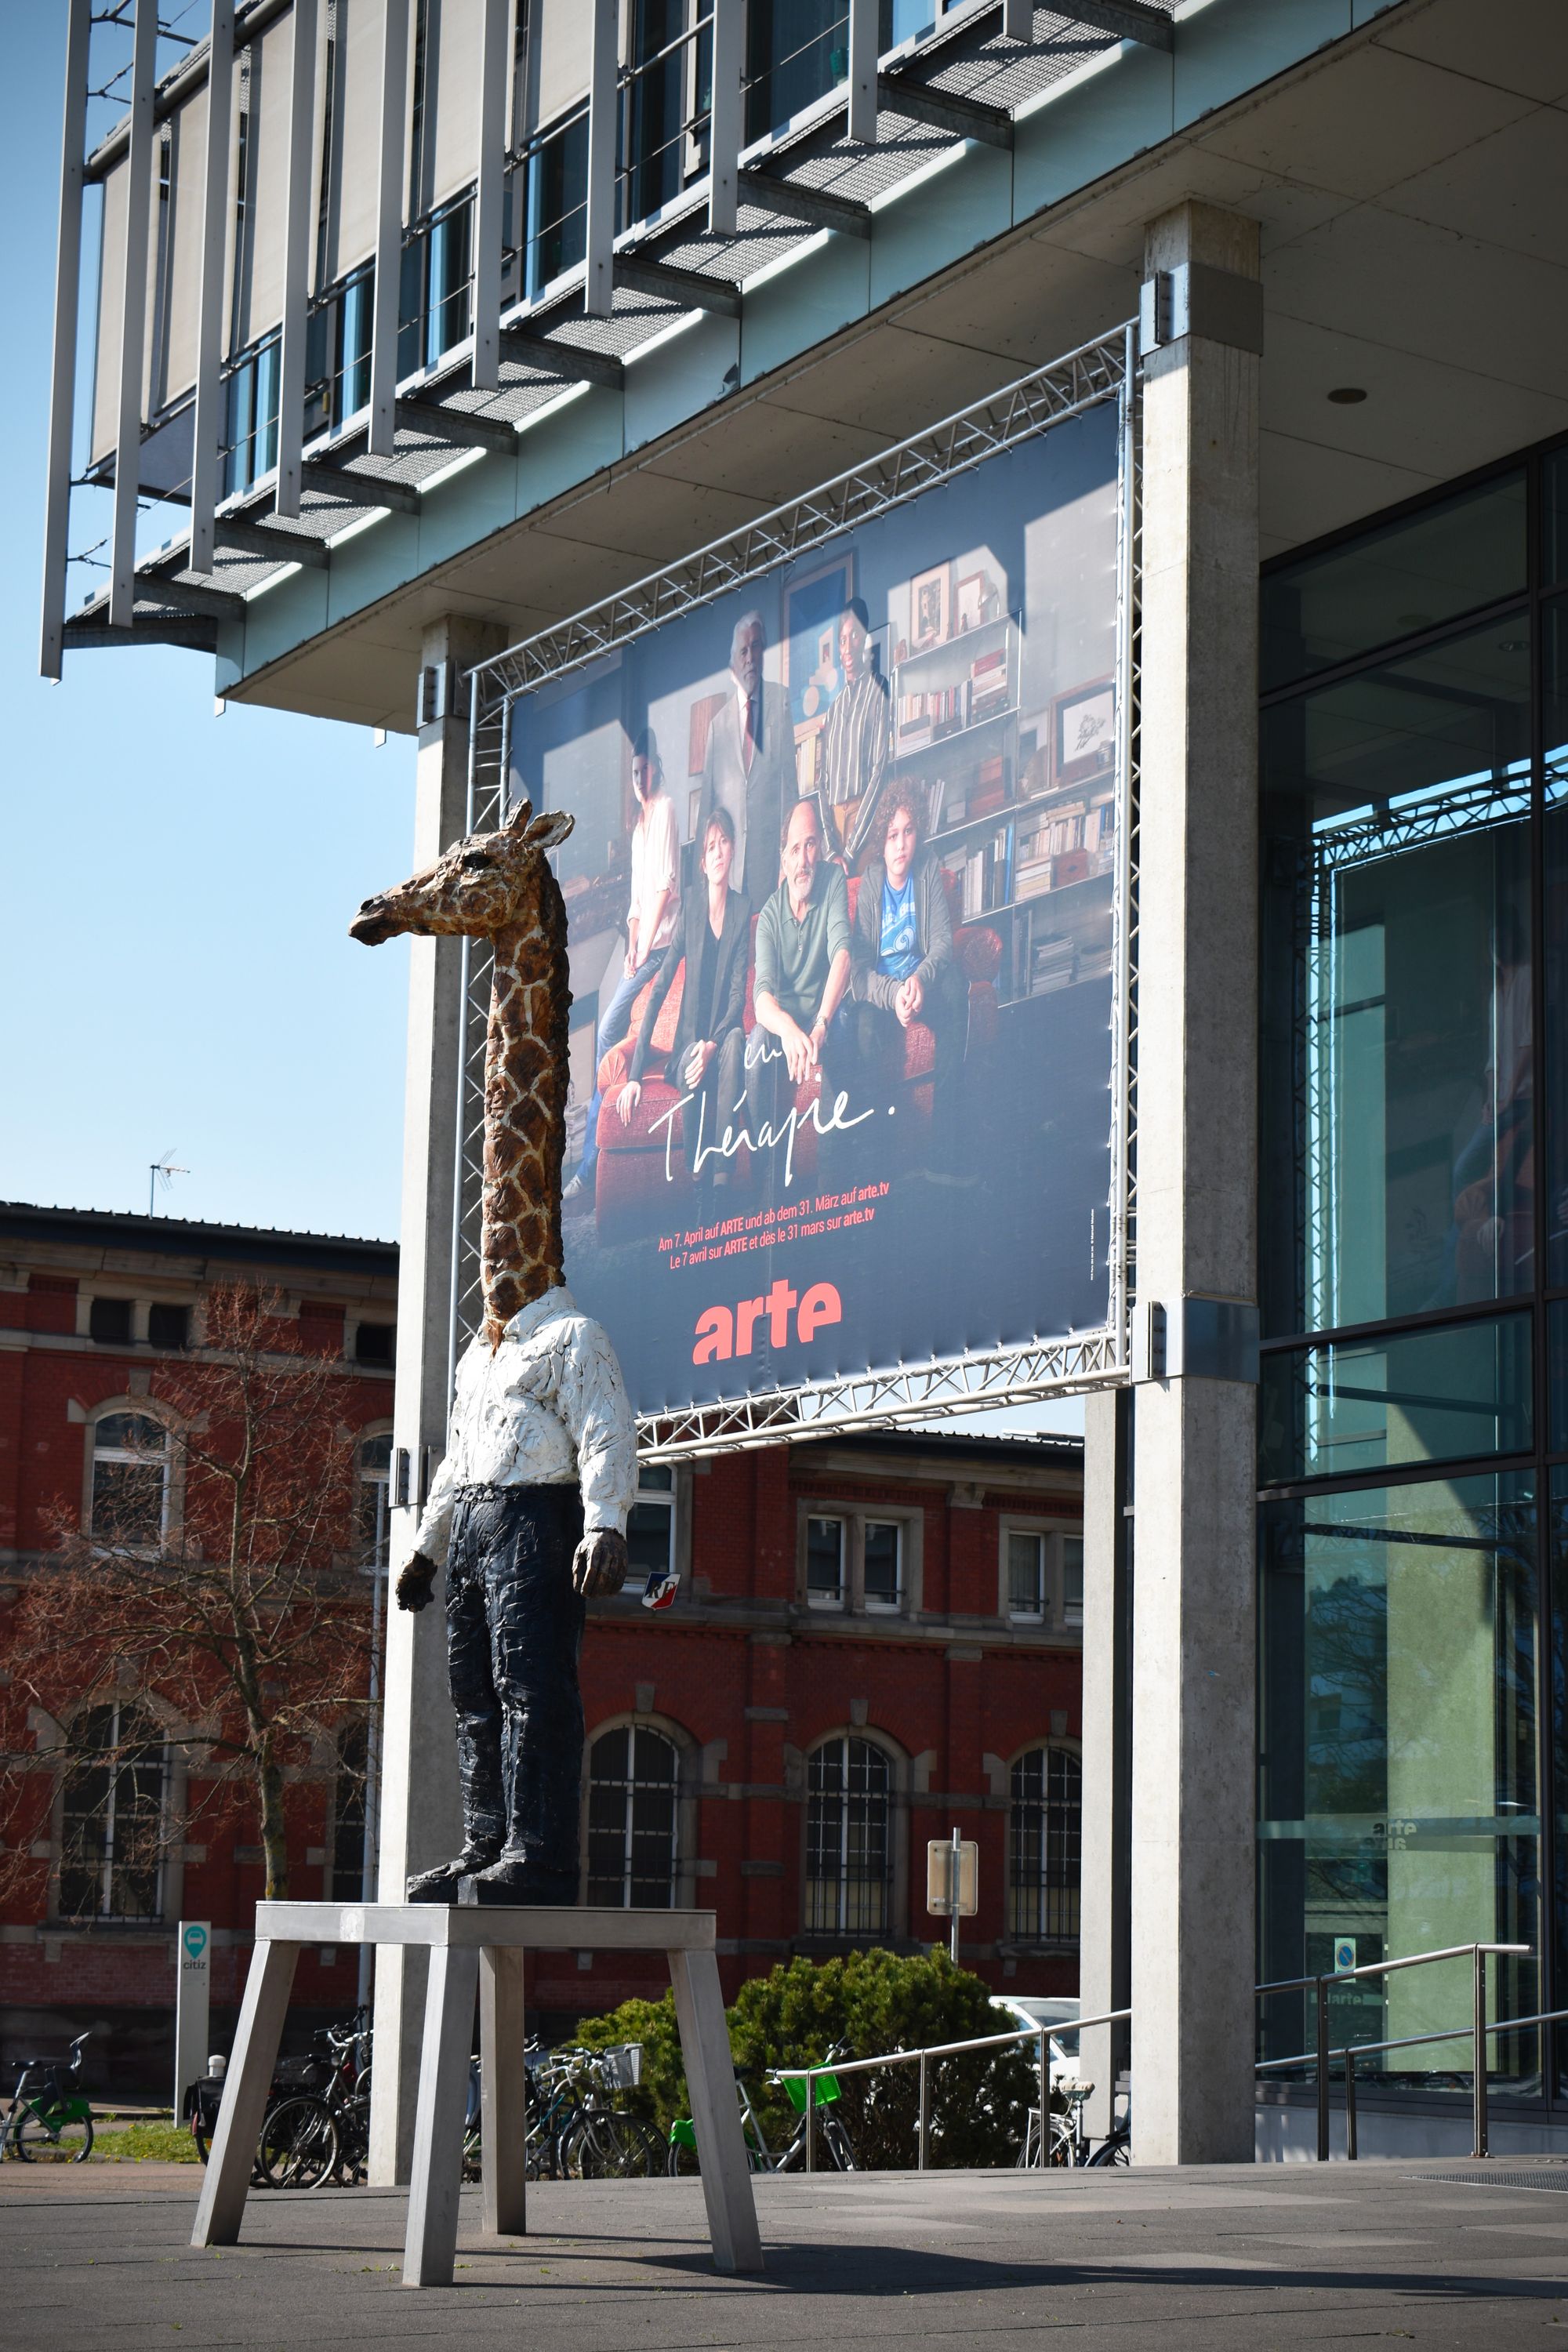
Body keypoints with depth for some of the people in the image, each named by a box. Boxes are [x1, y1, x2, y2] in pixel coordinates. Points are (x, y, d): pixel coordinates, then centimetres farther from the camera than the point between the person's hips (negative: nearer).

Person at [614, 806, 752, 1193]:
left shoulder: (743, 908, 2)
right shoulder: (690, 906, -1)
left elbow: (739, 991, -4)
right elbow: (659, 989, -5)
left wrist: (713, 1044, -24)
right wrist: (635, 1074, -13)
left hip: (723, 1036, 0)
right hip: (688, 1042, 0)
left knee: (735, 1044, -34)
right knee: (694, 1072, -34)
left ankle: (722, 1175, -39)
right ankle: (697, 1178, -26)